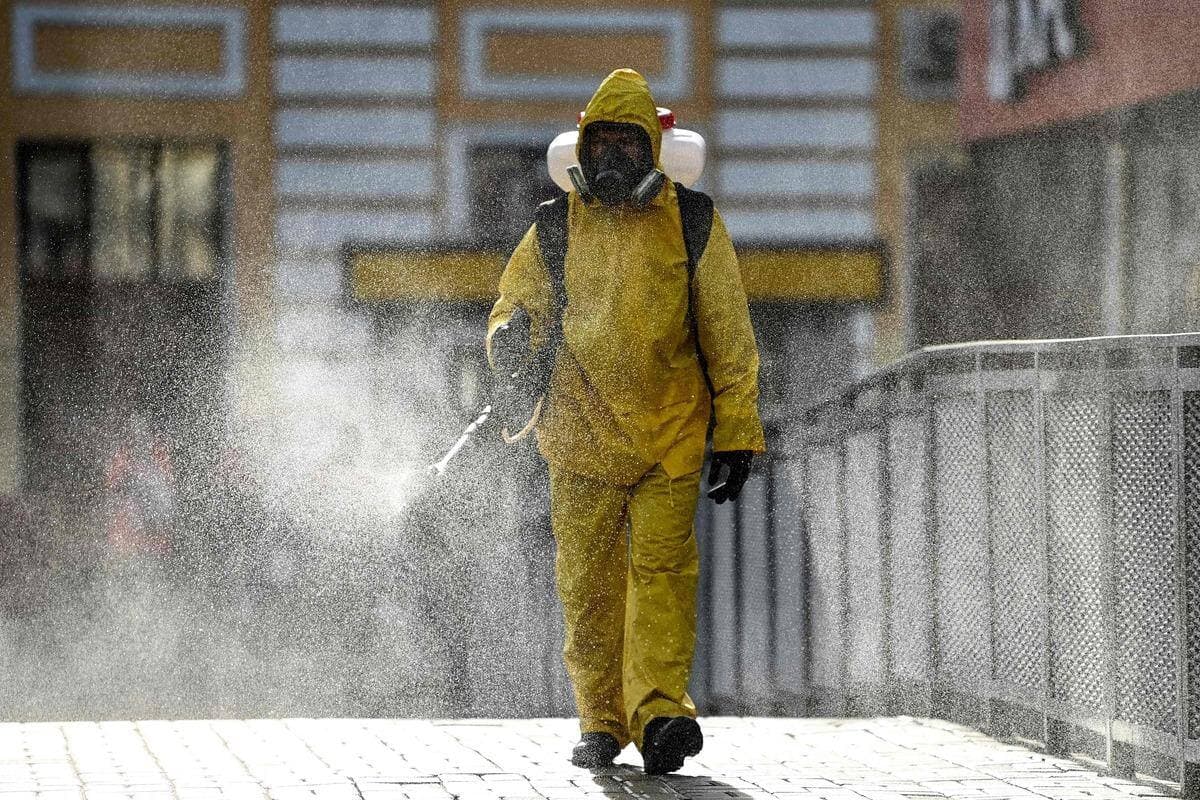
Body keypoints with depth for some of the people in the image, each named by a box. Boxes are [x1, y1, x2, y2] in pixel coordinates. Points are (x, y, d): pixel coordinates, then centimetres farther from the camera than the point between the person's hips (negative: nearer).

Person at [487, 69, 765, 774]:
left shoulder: (691, 223, 3)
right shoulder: (556, 229, 7)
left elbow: (728, 338, 5)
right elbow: (516, 303, 14)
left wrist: (736, 435, 1)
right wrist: (512, 332, -12)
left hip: (671, 436, -2)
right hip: (581, 437, 2)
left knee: (662, 566, -14)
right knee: (588, 583, 3)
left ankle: (659, 710, -23)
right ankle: (602, 723, 13)